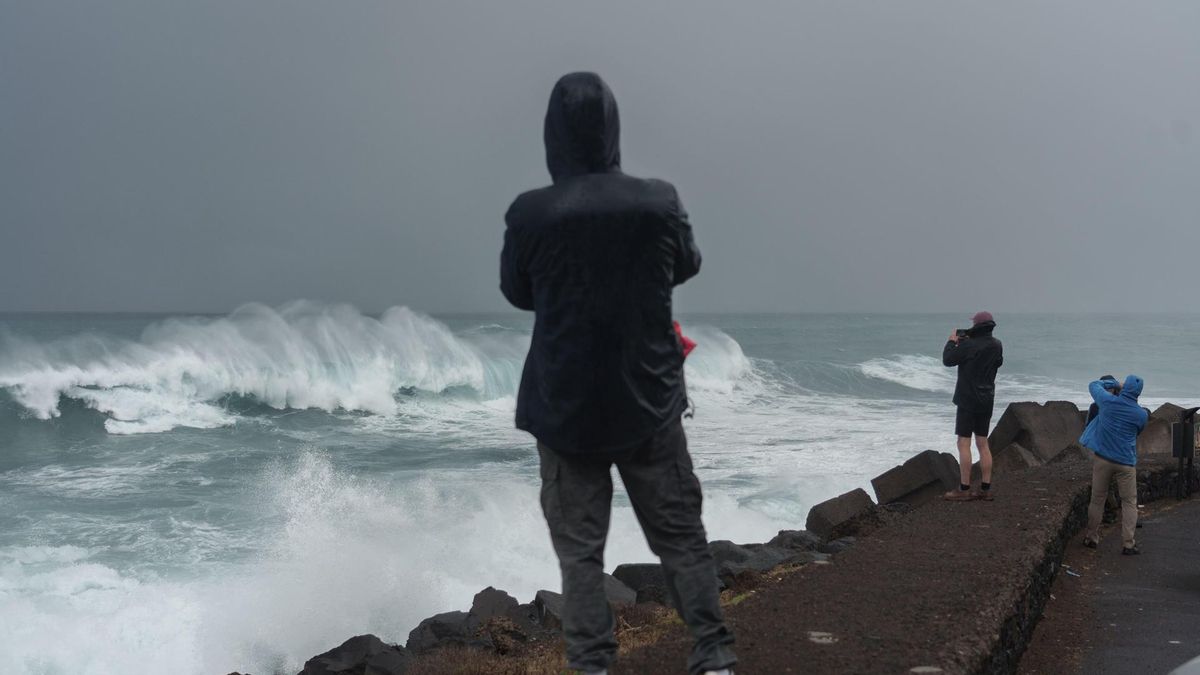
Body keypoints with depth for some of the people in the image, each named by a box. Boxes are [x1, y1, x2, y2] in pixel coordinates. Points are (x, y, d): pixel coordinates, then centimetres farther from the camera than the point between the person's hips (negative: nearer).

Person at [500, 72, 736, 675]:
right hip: (649, 401, 2)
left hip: (564, 407, -1)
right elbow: (687, 266, 11)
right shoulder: (659, 203, -10)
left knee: (579, 548, 7)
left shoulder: (530, 214, -14)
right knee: (681, 536, 12)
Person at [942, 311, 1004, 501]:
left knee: (964, 443, -3)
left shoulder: (968, 346, -18)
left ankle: (964, 489, -3)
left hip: (968, 400, -7)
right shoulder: (997, 346, 3)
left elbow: (948, 360, -10)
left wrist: (952, 341, 7)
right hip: (986, 401, 7)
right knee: (983, 444, 12)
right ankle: (985, 489, 12)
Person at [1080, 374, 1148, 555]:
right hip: (1126, 463, -1)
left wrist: (1114, 384, 22)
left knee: (1097, 499, 12)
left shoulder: (1108, 401, -9)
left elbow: (1094, 385, 11)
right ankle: (1128, 544, 3)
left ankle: (1091, 538, 21)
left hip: (1102, 458, 1)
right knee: (1129, 503, 7)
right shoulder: (1142, 415, -8)